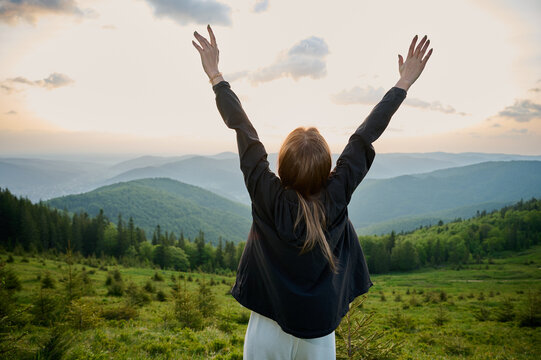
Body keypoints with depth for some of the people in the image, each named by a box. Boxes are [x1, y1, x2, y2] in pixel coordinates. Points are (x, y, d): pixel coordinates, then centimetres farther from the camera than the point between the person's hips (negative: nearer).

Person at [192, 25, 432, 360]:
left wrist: (216, 76, -3)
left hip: (268, 327, -1)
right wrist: (404, 83, 0)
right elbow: (365, 136, -11)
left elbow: (244, 132, -14)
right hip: (319, 332, 1)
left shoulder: (268, 198, -21)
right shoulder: (336, 198, -18)